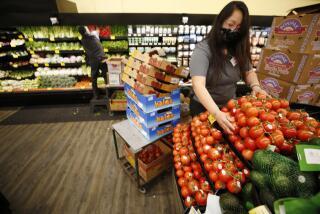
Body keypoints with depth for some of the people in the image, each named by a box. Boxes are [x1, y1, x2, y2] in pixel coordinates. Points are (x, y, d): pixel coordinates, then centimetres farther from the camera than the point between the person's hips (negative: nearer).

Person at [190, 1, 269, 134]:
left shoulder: (238, 49, -2)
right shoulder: (203, 50, -21)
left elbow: (248, 71, 9)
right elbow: (198, 85, -33)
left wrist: (255, 86, -14)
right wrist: (217, 113, -44)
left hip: (230, 107, 6)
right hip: (204, 109, -5)